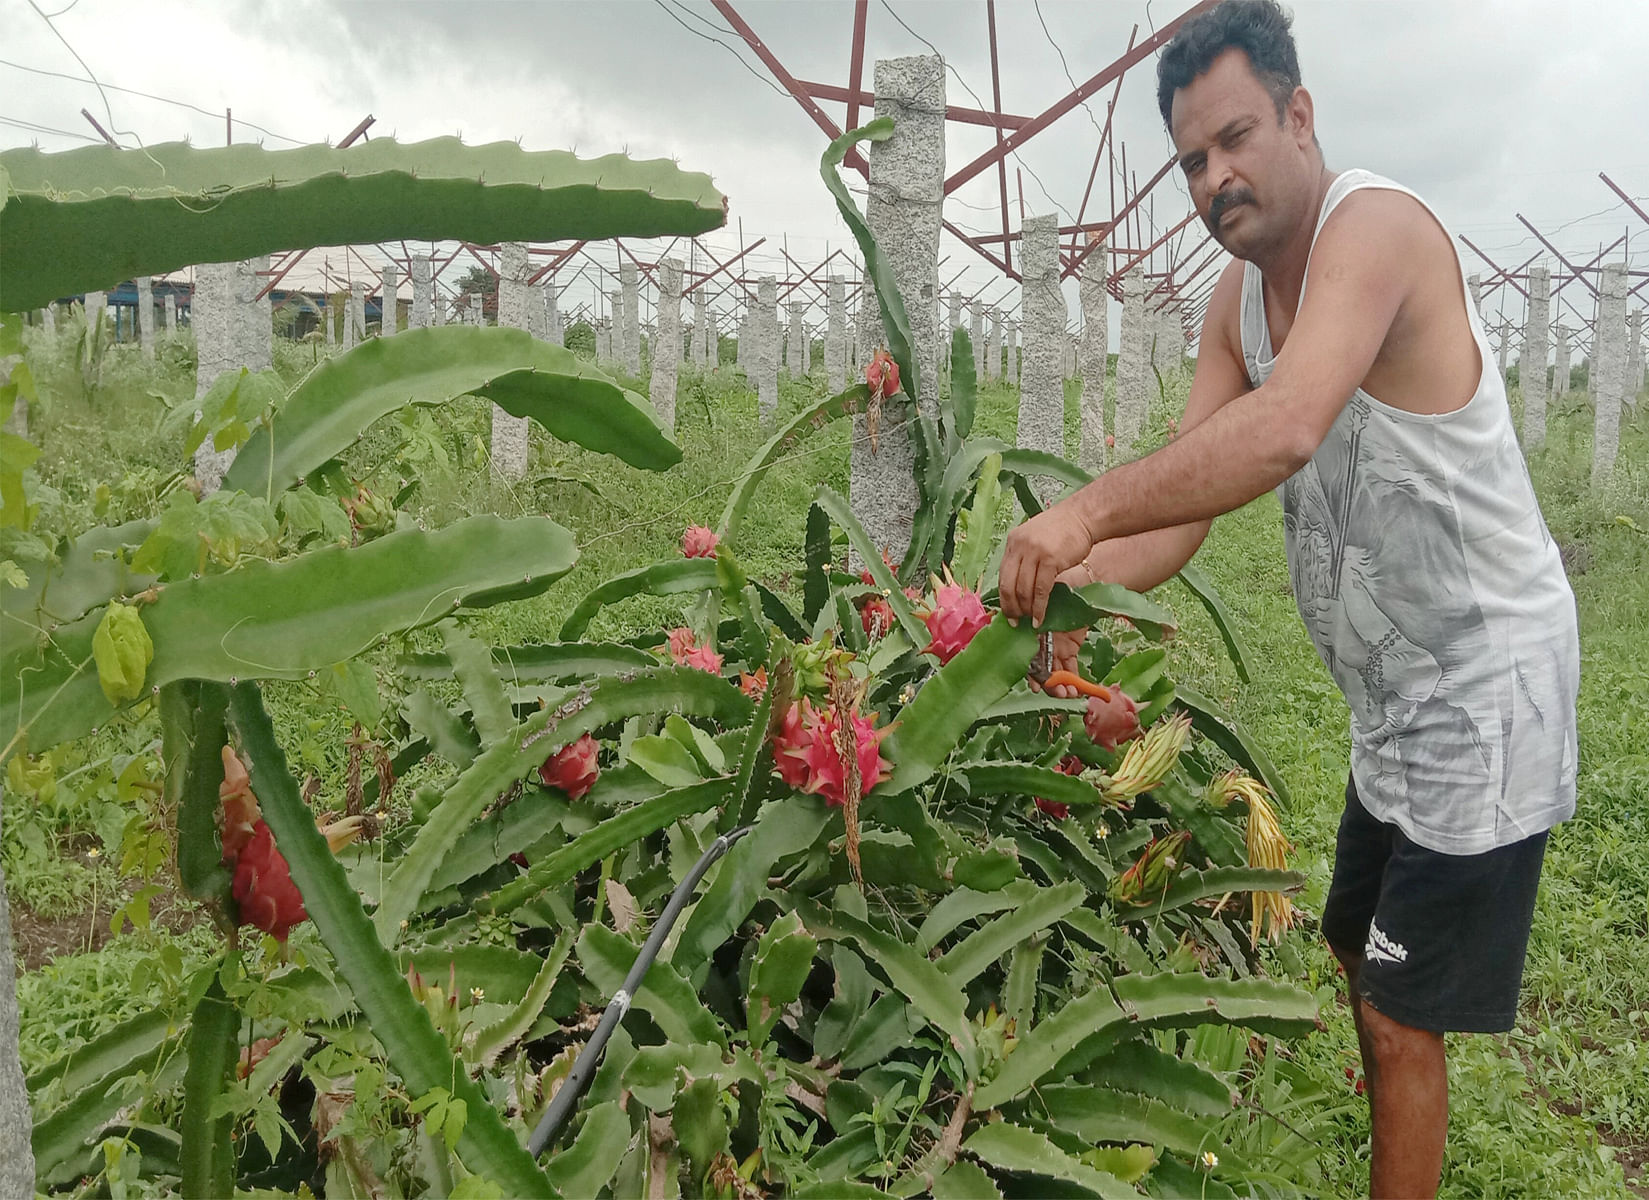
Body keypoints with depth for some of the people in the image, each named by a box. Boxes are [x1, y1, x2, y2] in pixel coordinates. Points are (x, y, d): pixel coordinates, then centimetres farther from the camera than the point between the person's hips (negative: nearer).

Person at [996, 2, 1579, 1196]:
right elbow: (1191, 484, -3)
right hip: (1396, 695, 9)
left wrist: (1087, 511, -43)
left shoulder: (1374, 225, -23)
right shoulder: (1241, 297, 5)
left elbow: (1286, 428, -41)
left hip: (1484, 691, -9)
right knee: (1367, 969, 24)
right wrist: (1090, 578, -19)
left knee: (1402, 1019, -1)